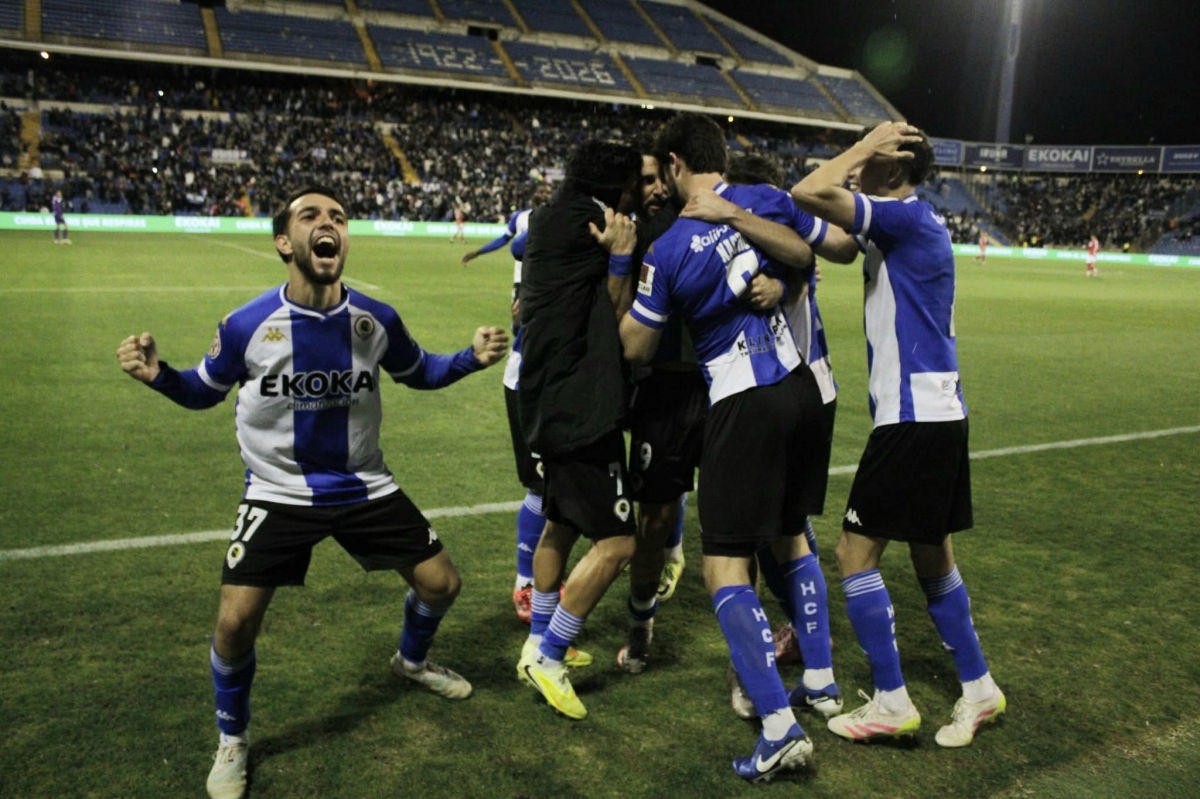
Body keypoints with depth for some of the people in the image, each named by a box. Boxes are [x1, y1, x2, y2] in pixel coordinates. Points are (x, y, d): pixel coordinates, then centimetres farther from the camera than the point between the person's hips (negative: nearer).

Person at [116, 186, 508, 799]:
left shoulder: (377, 319, -11)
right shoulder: (246, 325, -16)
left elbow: (417, 372, 8)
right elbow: (205, 392, 1)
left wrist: (472, 358, -9)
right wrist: (157, 375, -19)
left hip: (364, 488, 3)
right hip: (280, 493, -2)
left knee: (441, 584, 7)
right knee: (236, 621, -10)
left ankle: (411, 660, 43)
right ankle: (232, 741, 21)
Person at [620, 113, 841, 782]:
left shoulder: (667, 251, -11)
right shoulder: (767, 200, 1)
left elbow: (637, 350, -2)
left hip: (741, 404, -6)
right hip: (800, 388, 7)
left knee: (726, 570, 0)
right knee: (792, 537, 23)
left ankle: (781, 727, -5)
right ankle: (822, 681, 34)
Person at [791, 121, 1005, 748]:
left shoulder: (905, 215, -14)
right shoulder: (917, 221, 16)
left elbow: (808, 193, -23)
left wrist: (866, 147, -10)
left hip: (913, 417, -10)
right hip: (939, 411, 10)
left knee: (855, 552, -2)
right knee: (932, 556, 18)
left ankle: (890, 702, 7)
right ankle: (977, 687, 29)